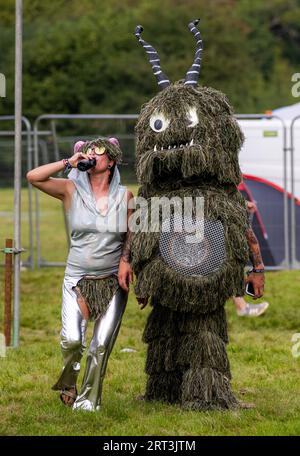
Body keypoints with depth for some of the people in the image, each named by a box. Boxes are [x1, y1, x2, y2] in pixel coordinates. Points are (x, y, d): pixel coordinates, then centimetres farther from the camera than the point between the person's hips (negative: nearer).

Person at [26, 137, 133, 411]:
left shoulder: (124, 196, 3)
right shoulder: (71, 191, 0)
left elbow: (131, 235, 12)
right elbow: (33, 177, -12)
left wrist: (125, 260, -3)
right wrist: (68, 163, -10)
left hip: (113, 282, 1)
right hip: (78, 279, -1)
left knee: (102, 345, -5)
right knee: (72, 340, -15)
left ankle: (89, 399, 11)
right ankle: (68, 385, 14)